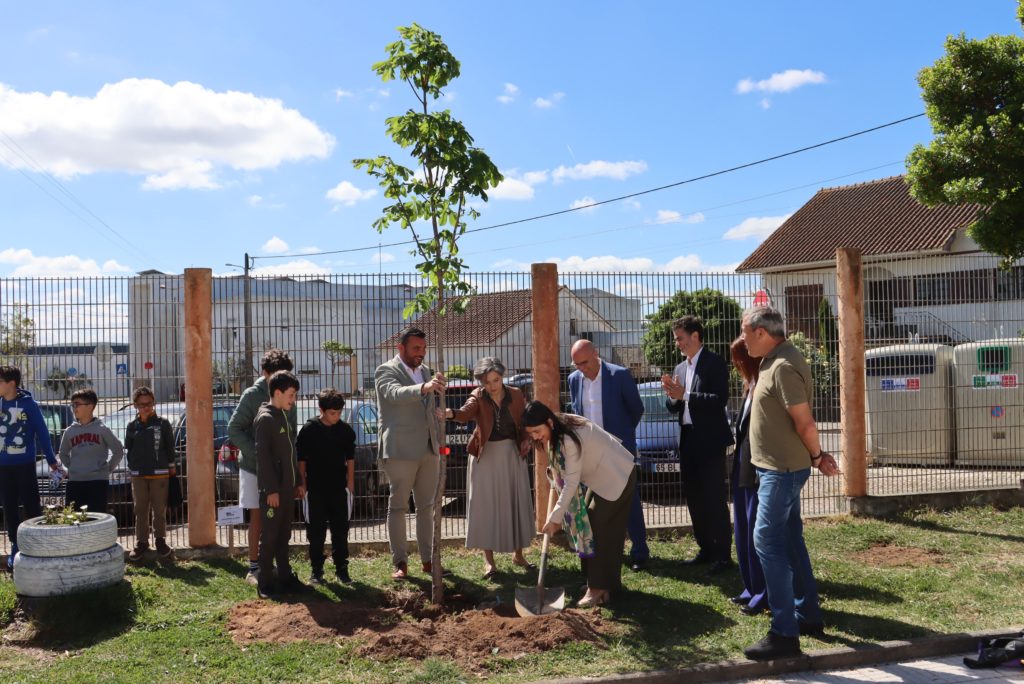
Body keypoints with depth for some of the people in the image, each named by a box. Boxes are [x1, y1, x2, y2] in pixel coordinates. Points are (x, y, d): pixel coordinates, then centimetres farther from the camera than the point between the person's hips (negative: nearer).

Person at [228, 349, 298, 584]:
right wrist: (257, 453, -19)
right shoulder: (253, 395, -9)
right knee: (257, 516, 1)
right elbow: (234, 430, -11)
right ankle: (254, 568, 9)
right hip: (254, 468, -4)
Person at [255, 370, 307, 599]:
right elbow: (262, 457, -17)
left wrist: (298, 482, 18)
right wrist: (271, 490, -20)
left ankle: (285, 578, 20)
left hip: (287, 488, 9)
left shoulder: (283, 417, 15)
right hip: (273, 489, -9)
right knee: (269, 536, -3)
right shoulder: (265, 418, -13)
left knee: (284, 536, 13)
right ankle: (265, 583, 3)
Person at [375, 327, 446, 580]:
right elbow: (396, 393, -29)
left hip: (428, 449, 7)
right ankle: (400, 563, 5)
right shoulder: (386, 371, -6)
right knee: (398, 506, 0)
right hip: (401, 450, -6)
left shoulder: (425, 371, 15)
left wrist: (438, 442, 17)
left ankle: (428, 559, 16)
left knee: (427, 505, 10)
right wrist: (424, 387, -46)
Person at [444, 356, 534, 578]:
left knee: (516, 503, 9)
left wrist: (526, 439, -7)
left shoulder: (516, 395, -1)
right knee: (486, 505, -1)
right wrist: (451, 413, -50)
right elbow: (466, 413, -29)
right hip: (486, 455, -2)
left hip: (513, 454, 3)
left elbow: (525, 422, 11)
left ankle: (518, 554, 25)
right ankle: (488, 560, 8)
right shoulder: (478, 397, -9)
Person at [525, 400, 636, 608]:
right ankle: (610, 583, 20)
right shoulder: (557, 432, -4)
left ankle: (598, 588, -7)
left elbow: (571, 483, -30)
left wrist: (555, 518, -27)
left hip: (616, 478, -9)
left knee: (598, 529, -11)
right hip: (602, 477, 9)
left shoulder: (569, 440, -32)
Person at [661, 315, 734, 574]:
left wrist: (684, 395, -22)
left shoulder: (714, 363, -9)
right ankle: (706, 549, 23)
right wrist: (673, 394, -8)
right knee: (693, 498, 12)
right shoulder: (680, 368, 14)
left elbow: (720, 399, -20)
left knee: (714, 498, -3)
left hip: (710, 440, -8)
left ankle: (723, 555, 4)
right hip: (688, 440, 8)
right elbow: (673, 406, 14)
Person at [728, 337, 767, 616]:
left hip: (759, 471, -10)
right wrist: (736, 466, 15)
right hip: (743, 470, 10)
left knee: (758, 534, -1)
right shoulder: (750, 387, 13)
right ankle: (752, 589, 27)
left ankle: (763, 596, 9)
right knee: (743, 531, 16)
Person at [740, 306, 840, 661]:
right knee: (789, 539, 17)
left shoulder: (783, 366, -21)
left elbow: (805, 422, -22)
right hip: (779, 466, 10)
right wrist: (817, 456, 7)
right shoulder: (775, 359, 11)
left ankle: (785, 634, -7)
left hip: (782, 469, -10)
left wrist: (816, 456, -6)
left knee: (768, 540, -10)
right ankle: (808, 615, 29)